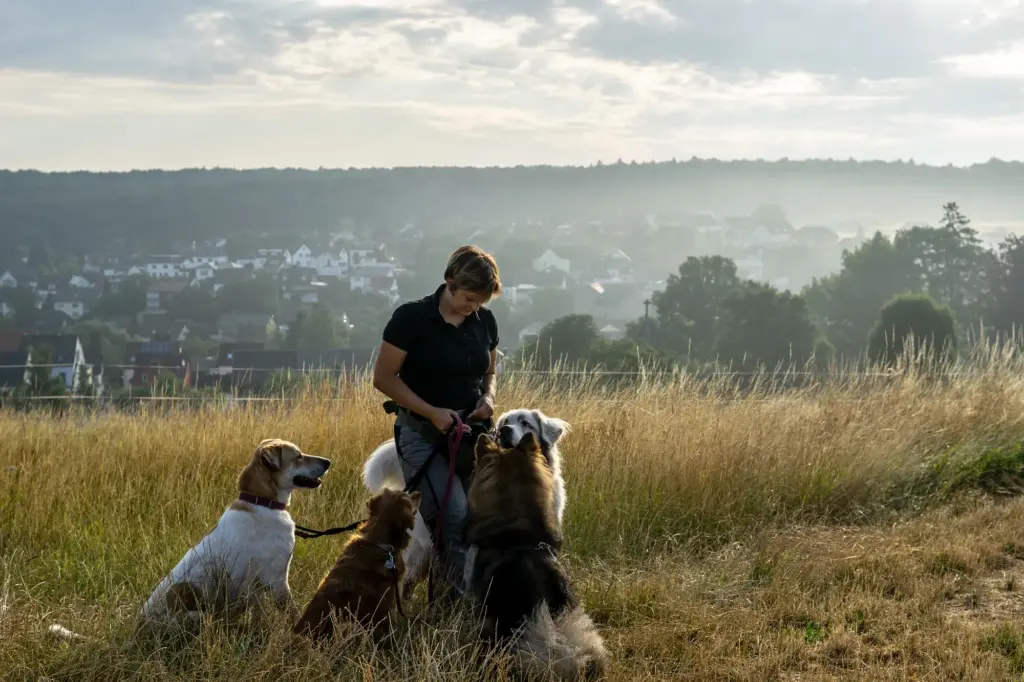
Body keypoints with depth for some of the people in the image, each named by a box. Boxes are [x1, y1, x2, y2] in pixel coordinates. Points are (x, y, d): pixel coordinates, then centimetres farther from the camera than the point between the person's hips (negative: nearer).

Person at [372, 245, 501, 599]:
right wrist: (432, 412, -17)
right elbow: (384, 377, -9)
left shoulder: (484, 320, 4)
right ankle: (459, 596, -10)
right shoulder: (411, 317, -12)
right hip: (422, 434, -5)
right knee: (455, 516, -21)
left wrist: (488, 396, -4)